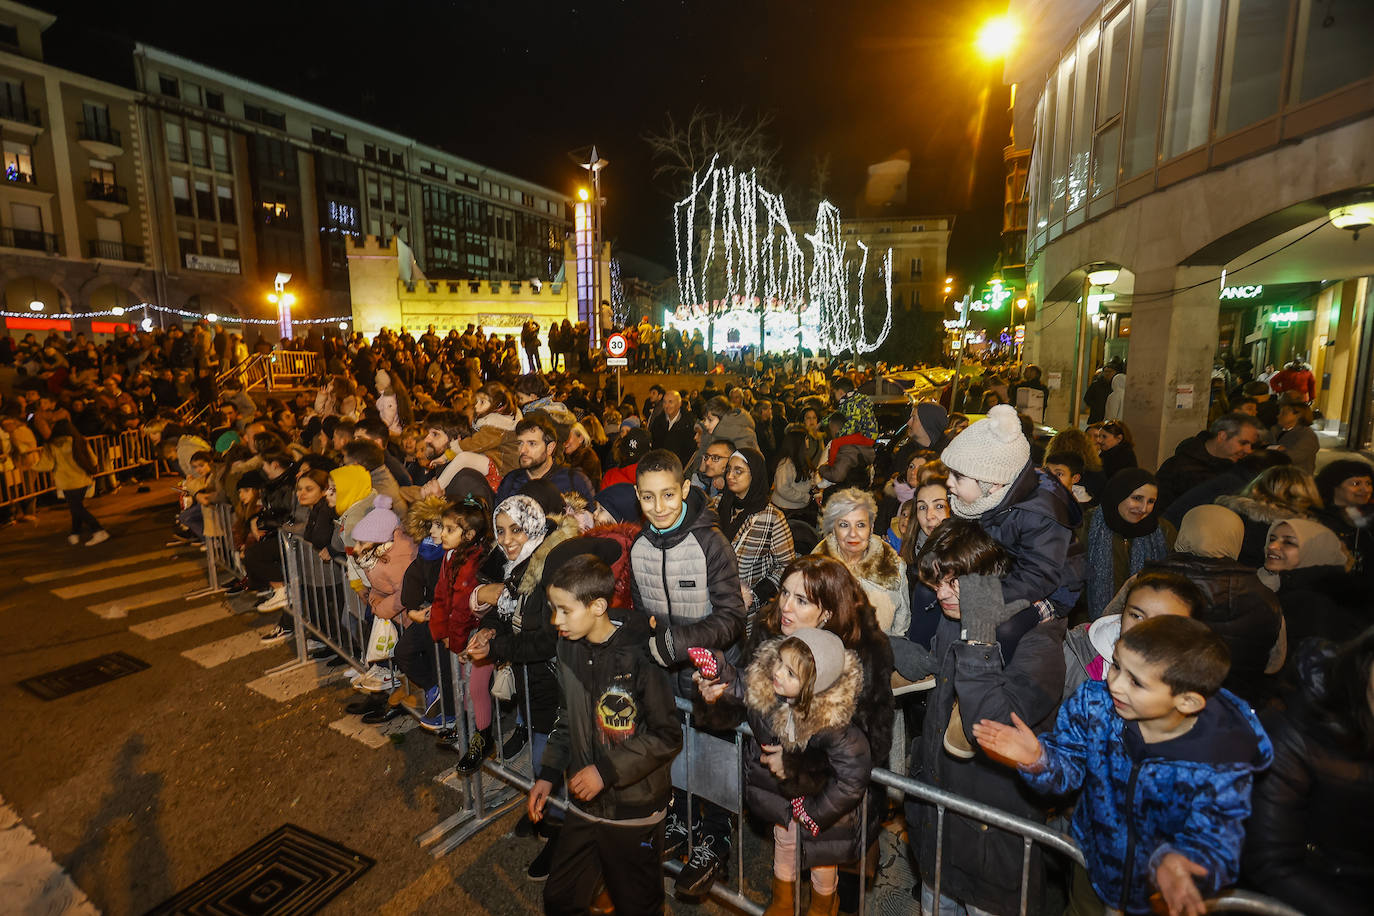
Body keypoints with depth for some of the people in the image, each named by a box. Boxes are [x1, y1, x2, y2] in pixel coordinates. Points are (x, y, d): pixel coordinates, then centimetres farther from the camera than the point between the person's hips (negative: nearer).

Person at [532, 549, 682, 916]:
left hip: (634, 811, -5)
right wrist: (547, 774, 6)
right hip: (583, 805, 6)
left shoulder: (640, 655, -24)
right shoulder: (569, 647, -3)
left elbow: (667, 735, -19)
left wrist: (607, 770, -19)